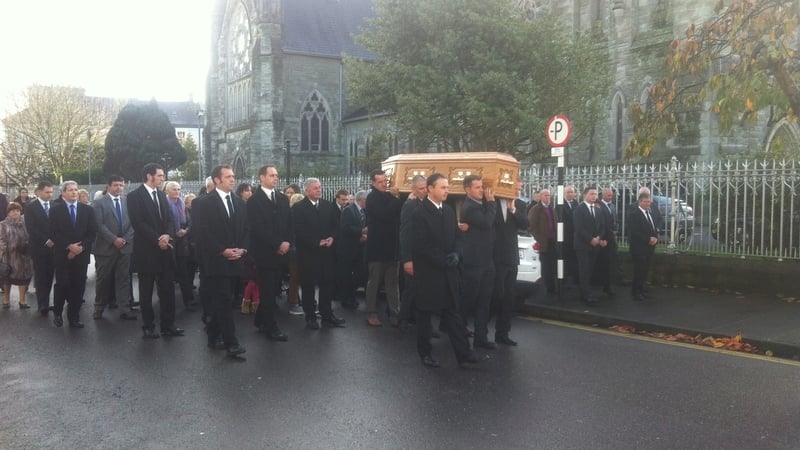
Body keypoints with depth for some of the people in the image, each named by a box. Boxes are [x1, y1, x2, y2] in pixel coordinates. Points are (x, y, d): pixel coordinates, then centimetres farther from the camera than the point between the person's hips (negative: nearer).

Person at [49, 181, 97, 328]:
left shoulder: (87, 209, 9)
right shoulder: (56, 210, 4)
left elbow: (92, 232, 3)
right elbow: (54, 233, -4)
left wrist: (81, 247, -9)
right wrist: (69, 246, -14)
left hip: (81, 254, 2)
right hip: (63, 254, -2)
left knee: (78, 287, 1)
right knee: (62, 285, -3)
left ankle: (74, 317, 11)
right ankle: (57, 313, 19)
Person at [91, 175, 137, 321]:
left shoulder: (128, 201, 9)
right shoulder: (100, 203, -1)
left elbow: (132, 222, 6)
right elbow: (99, 225, -9)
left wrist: (125, 239, -7)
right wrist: (114, 239, -15)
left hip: (125, 246, 3)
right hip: (106, 247, -2)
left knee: (124, 278, 2)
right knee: (103, 279, 6)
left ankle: (125, 309, 3)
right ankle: (99, 308, 19)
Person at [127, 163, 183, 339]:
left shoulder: (162, 195, 14)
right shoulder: (135, 196, -6)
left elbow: (169, 219, 10)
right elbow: (138, 223, -14)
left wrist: (167, 235, -10)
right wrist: (157, 240, -16)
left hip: (165, 249, 6)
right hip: (146, 250, -6)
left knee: (168, 288, 5)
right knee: (146, 291, 5)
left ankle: (168, 325, 12)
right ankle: (148, 327, 13)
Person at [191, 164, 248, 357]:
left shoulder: (240, 203, 14)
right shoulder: (203, 203, -4)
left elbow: (246, 230, 14)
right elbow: (203, 232, -11)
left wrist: (242, 249, -3)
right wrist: (222, 251, -15)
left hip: (235, 260, 6)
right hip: (215, 261, -6)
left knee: (219, 301, 12)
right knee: (223, 301, -8)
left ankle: (214, 336, 22)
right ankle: (230, 342, -9)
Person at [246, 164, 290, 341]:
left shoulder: (283, 199, 14)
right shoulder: (254, 200, -5)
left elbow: (289, 223, 13)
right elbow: (258, 228, -13)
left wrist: (287, 242, -4)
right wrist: (277, 244, -14)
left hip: (282, 251, 6)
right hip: (265, 252, -5)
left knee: (273, 289, 8)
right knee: (268, 291, -2)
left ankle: (261, 320, 24)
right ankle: (271, 327, 5)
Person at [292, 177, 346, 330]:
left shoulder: (329, 205, 10)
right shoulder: (298, 208, -5)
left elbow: (335, 225, 12)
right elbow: (299, 231, -12)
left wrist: (331, 238, -8)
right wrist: (317, 242, -15)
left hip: (327, 251, 4)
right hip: (308, 253, -4)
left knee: (327, 283, 8)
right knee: (308, 286, 3)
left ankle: (327, 315, 17)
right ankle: (310, 317, 12)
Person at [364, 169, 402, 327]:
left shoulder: (390, 196, 11)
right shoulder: (372, 197, -7)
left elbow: (400, 213, 5)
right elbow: (384, 214, -22)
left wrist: (397, 197, -9)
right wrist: (396, 198, -14)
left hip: (391, 245, 5)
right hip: (377, 246, -5)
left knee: (392, 283, 6)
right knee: (374, 282, 5)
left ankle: (395, 314, 9)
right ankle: (372, 314, 12)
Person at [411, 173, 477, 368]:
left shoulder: (449, 211, 10)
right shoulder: (420, 213, -10)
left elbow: (457, 236, 12)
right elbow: (421, 245, -16)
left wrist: (455, 255, -7)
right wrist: (442, 260, -16)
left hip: (448, 271, 5)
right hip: (428, 271, -5)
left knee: (453, 312, 6)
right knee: (425, 313, 7)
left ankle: (463, 353, 6)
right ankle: (425, 353, 19)